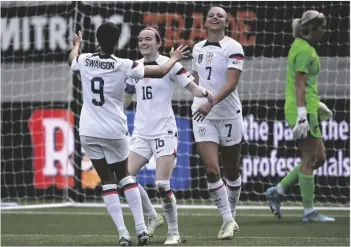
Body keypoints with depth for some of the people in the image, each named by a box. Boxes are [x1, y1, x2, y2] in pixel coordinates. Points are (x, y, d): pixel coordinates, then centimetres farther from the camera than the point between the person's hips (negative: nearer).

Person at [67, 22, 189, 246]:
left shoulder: (85, 61, -3)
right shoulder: (123, 66, -13)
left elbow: (71, 60, 24)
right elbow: (160, 72, -6)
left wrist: (76, 44, 46)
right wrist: (174, 58, 15)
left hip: (89, 131, 2)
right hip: (114, 131, -2)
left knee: (108, 181, 9)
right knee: (124, 176, 17)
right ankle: (141, 229, 10)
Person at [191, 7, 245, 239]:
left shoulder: (233, 48, -8)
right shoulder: (198, 49, 8)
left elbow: (232, 83, -18)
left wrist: (212, 103, -29)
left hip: (229, 115, -3)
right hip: (203, 116, 3)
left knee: (232, 171, 9)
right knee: (212, 170, -11)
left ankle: (232, 216, 26)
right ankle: (228, 220, -4)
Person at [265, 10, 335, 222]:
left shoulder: (301, 47, 17)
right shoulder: (304, 50, -14)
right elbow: (299, 85, -20)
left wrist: (317, 105, 29)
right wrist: (302, 115, -25)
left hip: (307, 109, 10)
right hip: (304, 109, -10)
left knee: (318, 158, 11)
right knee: (310, 159, -6)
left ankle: (277, 192, 14)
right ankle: (309, 211, -2)